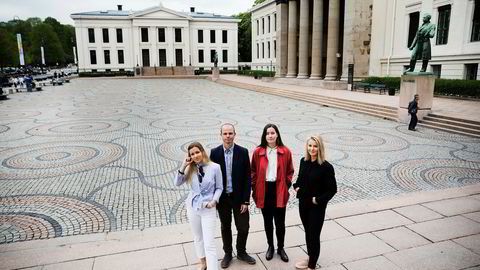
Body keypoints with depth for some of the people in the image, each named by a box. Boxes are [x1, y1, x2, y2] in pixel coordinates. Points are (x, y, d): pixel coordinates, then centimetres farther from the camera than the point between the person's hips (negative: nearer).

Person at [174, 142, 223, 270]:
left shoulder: (215, 167, -11)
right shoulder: (190, 168, -2)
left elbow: (219, 187, -2)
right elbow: (177, 183, -7)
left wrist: (214, 201, -17)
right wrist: (183, 166, -15)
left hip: (208, 209, -4)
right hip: (192, 207, 4)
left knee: (209, 243, -5)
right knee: (197, 238, 21)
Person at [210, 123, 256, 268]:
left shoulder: (243, 152, -8)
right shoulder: (214, 152, -6)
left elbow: (247, 178, -6)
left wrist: (245, 200, -9)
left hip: (239, 197, 0)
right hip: (222, 198, 1)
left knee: (243, 227, 8)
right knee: (225, 227, 15)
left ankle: (241, 252, 32)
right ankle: (227, 254, 34)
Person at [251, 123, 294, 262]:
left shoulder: (285, 151, -4)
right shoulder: (258, 151, -5)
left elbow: (289, 171, 5)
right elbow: (253, 171, 3)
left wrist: (286, 185, -3)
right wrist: (255, 188, 0)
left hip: (279, 190, 0)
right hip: (264, 191, 1)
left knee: (280, 222, 8)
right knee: (267, 221, 15)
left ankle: (280, 248, 30)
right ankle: (270, 247, 35)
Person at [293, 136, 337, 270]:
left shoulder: (326, 167, -19)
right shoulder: (304, 161, -2)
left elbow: (332, 189, -14)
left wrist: (318, 200, -18)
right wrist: (296, 186, -1)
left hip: (317, 206, -5)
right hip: (303, 203, 6)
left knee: (314, 235, 6)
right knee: (308, 232, 21)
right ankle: (310, 257, 41)